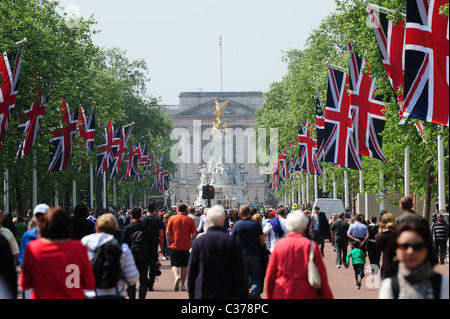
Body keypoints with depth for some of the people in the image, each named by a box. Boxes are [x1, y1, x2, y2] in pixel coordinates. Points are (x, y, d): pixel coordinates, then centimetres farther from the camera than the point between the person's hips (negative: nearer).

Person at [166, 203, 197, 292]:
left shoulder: (172, 218, -4)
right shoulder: (190, 220, -1)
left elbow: (167, 232, -7)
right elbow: (194, 234, -3)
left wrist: (169, 244, 3)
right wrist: (191, 243, 13)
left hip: (174, 246, -1)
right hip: (186, 247, 1)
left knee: (174, 264, 6)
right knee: (184, 266, 12)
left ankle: (177, 276, -22)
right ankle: (182, 285, 14)